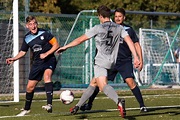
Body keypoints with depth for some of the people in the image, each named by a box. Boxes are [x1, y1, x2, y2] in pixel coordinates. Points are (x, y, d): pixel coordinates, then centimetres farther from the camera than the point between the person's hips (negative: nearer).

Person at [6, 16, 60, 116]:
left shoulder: (44, 33, -13)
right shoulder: (27, 38, 2)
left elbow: (56, 45, -10)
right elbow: (23, 52, 14)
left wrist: (46, 54, -20)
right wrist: (14, 59, -3)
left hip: (49, 60, -5)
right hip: (37, 62, 5)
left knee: (47, 75, -35)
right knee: (30, 86, 7)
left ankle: (49, 105, -43)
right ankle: (26, 109, 30)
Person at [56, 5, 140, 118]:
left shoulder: (98, 28, -2)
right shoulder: (119, 28, 8)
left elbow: (81, 39, 3)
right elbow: (129, 41, -3)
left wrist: (65, 47, 13)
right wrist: (136, 57, -4)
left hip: (100, 61, -7)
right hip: (111, 62, 7)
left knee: (103, 85, -22)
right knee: (93, 84, 20)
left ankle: (118, 101, -50)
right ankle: (78, 106, 28)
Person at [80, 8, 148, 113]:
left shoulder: (129, 30, -1)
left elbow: (136, 45, 3)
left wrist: (140, 60, -4)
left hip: (125, 61, -3)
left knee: (130, 81, -20)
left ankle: (142, 106, -14)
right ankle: (89, 104, 16)